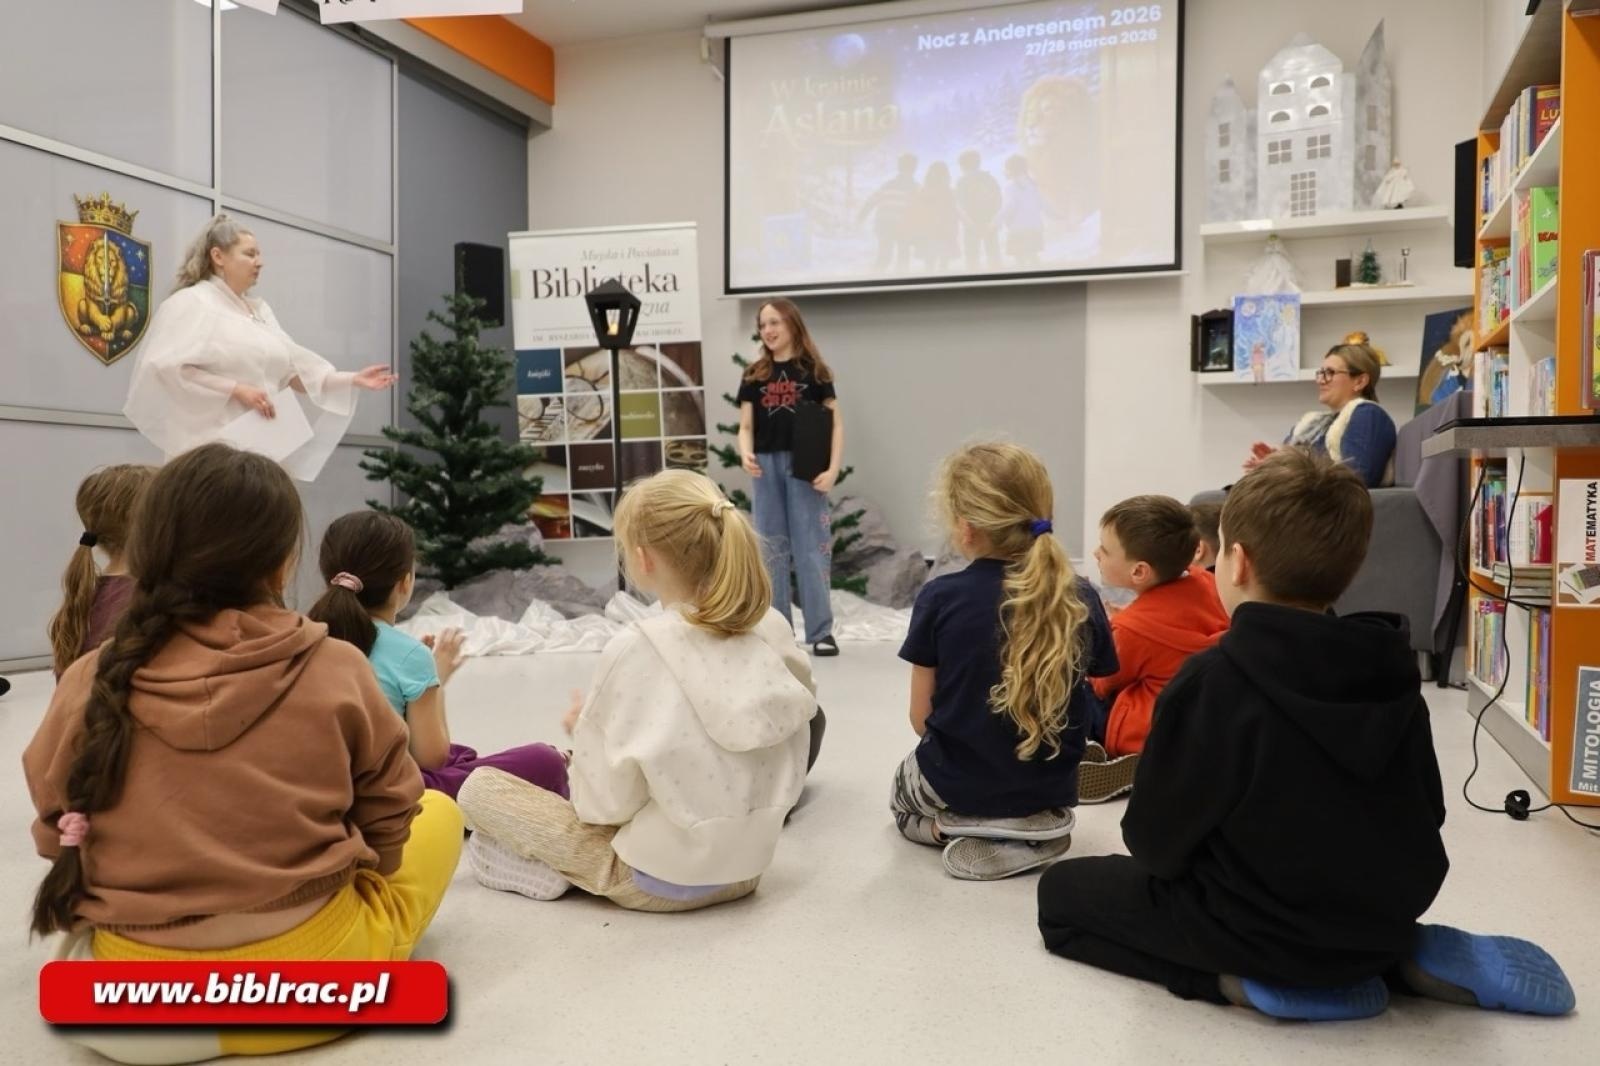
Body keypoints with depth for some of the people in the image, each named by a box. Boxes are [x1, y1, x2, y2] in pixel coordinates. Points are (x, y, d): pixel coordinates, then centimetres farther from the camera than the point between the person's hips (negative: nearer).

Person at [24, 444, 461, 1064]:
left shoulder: (88, 683, -9)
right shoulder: (337, 670, -14)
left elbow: (56, 839, 4)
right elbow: (388, 822, -2)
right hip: (312, 976, -3)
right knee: (438, 813, 18)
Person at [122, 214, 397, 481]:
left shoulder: (260, 311, 20)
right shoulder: (191, 303, -2)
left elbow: (296, 370, 19)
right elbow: (168, 369, -14)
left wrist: (353, 380, 9)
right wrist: (237, 390, -17)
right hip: (214, 450, -7)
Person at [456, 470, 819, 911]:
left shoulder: (636, 649, -23)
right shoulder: (773, 629, -8)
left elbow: (607, 804, -15)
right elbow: (789, 768, 3)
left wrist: (585, 730, 2)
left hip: (662, 879, -6)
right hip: (748, 866, 6)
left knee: (478, 785, 7)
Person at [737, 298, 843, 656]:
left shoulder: (814, 371, 3)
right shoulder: (755, 375, 11)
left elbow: (835, 423, 1)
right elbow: (745, 426, 9)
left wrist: (833, 469, -11)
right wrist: (745, 454, -12)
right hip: (765, 467, 3)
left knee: (812, 547, -1)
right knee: (771, 549, 7)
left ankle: (821, 631, 5)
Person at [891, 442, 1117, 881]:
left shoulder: (939, 598, -19)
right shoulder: (1081, 599, -12)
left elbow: (921, 718, -10)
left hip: (957, 786, -4)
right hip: (1053, 789, 4)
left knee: (902, 800, 33)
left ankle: (956, 827, 3)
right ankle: (1038, 826, 11)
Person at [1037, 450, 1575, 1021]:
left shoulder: (1210, 681, -22)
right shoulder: (1391, 670, -4)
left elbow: (1155, 842, -15)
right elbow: (1427, 815, 6)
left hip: (1269, 927, -6)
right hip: (1386, 917, 7)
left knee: (1063, 890, 8)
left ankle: (1251, 979, -6)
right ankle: (1401, 955, 14)